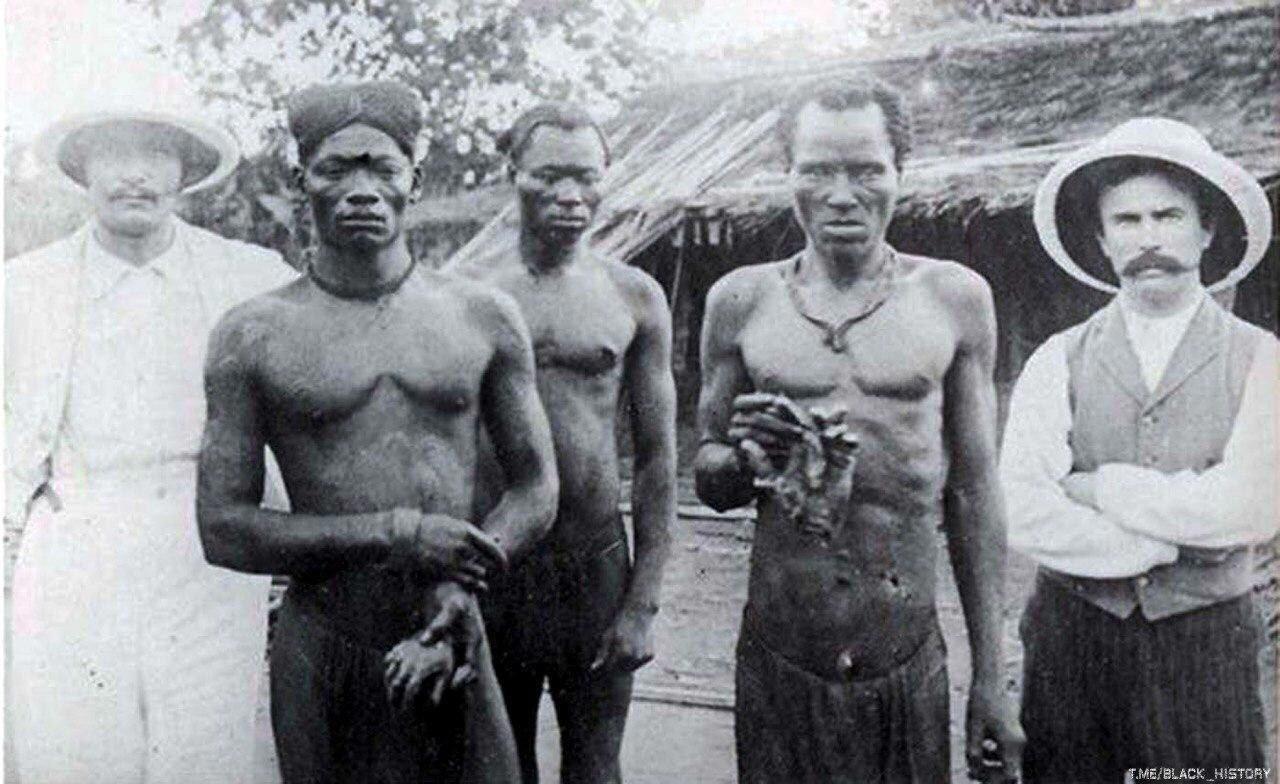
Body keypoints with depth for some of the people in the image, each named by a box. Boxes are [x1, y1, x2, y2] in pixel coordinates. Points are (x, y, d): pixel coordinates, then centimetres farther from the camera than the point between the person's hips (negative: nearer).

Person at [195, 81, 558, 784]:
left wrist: (459, 587, -10)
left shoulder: (485, 318, 3)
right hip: (322, 654, -1)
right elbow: (223, 530, -5)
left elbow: (536, 488, 6)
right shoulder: (253, 335, -2)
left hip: (452, 643, 2)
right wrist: (396, 534, -15)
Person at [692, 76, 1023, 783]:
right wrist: (747, 460, -14)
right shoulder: (741, 300, 2)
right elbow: (706, 480, 10)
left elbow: (973, 494, 5)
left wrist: (990, 680, 5)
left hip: (911, 664, 0)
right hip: (777, 663, 1)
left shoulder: (955, 298, 1)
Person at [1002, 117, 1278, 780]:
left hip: (1206, 647, 0)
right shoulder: (1057, 362, -1)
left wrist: (1098, 486, -12)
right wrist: (1176, 543, -14)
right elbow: (1022, 515, -13)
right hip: (1071, 643, 1)